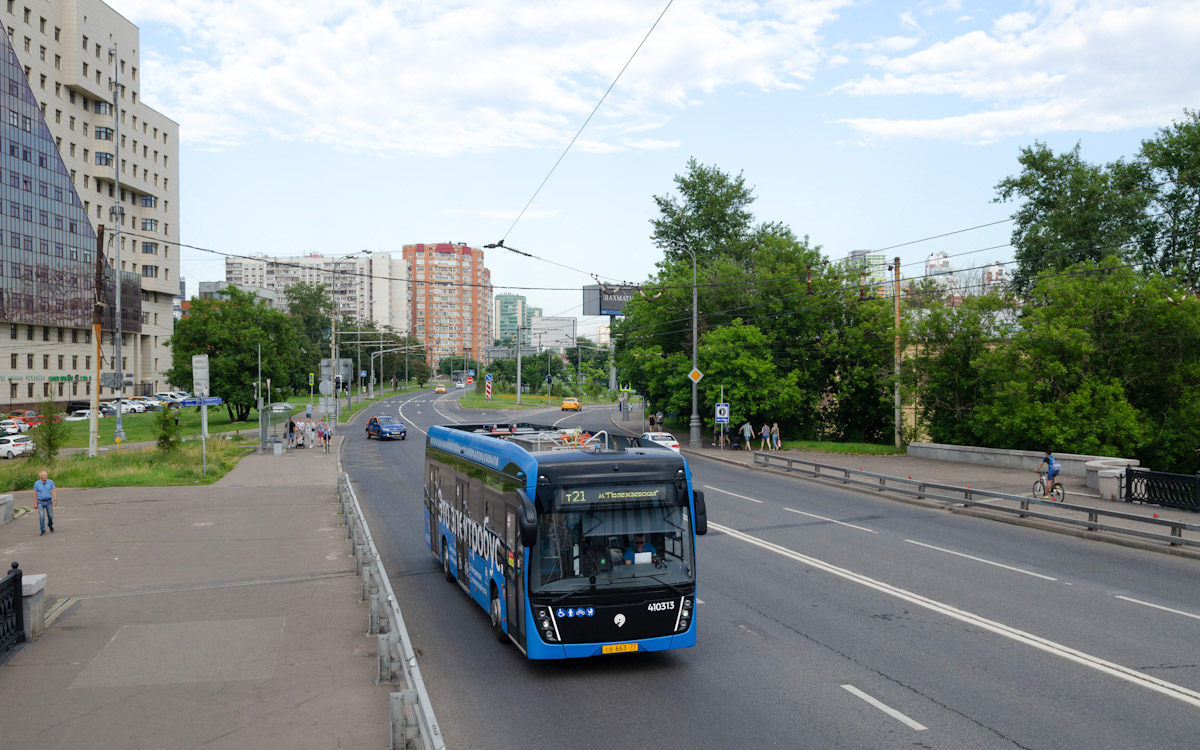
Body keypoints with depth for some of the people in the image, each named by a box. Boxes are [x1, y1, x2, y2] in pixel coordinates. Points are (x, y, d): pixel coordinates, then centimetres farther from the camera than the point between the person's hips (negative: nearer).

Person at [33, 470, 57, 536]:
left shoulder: (50, 482, -6)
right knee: (41, 517, -12)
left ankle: (50, 526, 37)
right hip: (40, 502, -1)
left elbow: (53, 491, -5)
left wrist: (55, 500, -16)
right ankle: (43, 531, -5)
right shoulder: (36, 483, -9)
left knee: (50, 516, 6)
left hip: (49, 501, 2)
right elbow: (35, 494, -2)